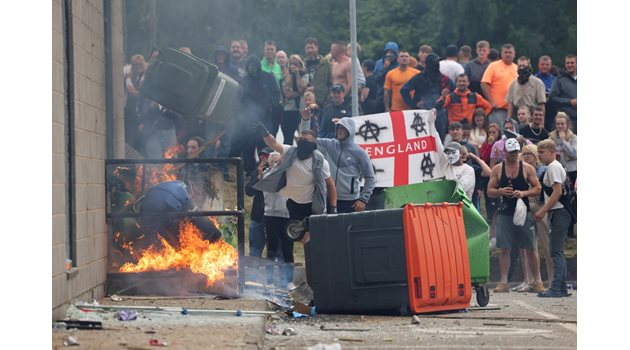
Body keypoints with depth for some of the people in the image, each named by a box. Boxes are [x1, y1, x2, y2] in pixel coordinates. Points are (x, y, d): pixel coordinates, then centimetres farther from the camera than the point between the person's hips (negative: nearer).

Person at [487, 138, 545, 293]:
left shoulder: (527, 168, 3)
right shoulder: (497, 169, 6)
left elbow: (537, 188, 3)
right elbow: (489, 191, 6)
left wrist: (524, 193, -15)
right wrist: (500, 191, -14)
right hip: (504, 213, 1)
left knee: (530, 249, 1)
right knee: (504, 249, 0)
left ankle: (537, 281, 8)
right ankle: (503, 282, 4)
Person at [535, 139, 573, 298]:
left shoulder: (553, 167, -11)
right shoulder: (554, 166, 21)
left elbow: (557, 192, -19)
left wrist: (543, 211, -18)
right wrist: (543, 211, 19)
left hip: (558, 213, -11)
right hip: (558, 212, 11)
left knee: (556, 252, -11)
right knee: (558, 251, 11)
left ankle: (556, 289, -14)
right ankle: (562, 288, 13)